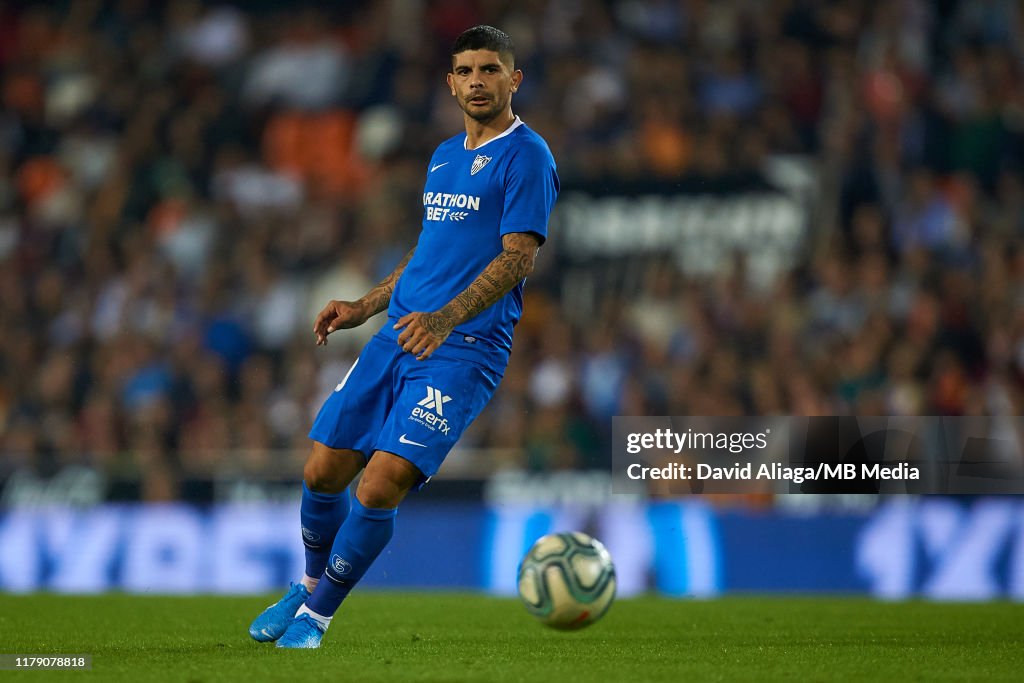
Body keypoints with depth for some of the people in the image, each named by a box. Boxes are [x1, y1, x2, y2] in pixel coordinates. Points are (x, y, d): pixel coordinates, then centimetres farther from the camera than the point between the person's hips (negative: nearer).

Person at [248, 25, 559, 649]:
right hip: (397, 336, 7)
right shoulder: (444, 156, 18)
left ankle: (316, 615, 2)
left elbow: (519, 255, -15)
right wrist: (364, 308, 21)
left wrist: (445, 318, -26)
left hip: (464, 351, -7)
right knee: (323, 473, 4)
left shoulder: (526, 155, -6)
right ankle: (311, 587, 30)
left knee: (380, 487, -17)